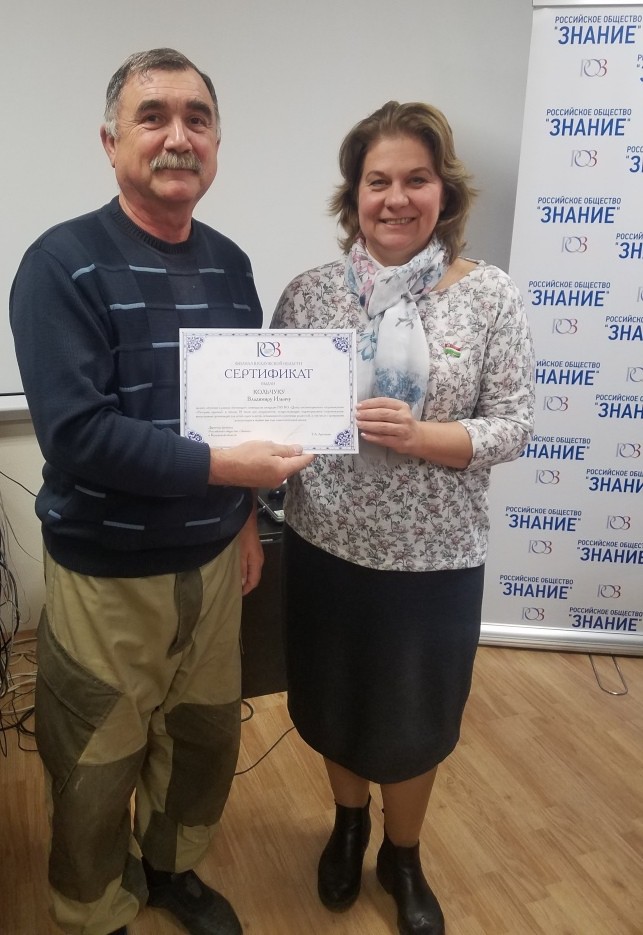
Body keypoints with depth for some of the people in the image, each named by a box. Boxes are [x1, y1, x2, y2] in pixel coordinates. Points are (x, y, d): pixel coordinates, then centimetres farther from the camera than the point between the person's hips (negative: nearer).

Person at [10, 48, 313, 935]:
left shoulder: (230, 264, 4)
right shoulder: (63, 263, -14)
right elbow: (75, 432, -23)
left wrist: (245, 514, 12)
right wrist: (221, 467, -22)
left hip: (211, 560, 5)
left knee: (207, 737, 20)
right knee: (98, 773, 13)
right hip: (105, 573, -5)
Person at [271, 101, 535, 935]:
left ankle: (403, 855, 48)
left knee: (412, 719, 18)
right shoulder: (310, 292, -3)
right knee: (335, 708, 21)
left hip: (434, 557, -1)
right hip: (326, 546, 2)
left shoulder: (489, 296, -8)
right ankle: (348, 824, 53)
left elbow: (513, 425, -8)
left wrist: (421, 437, -24)